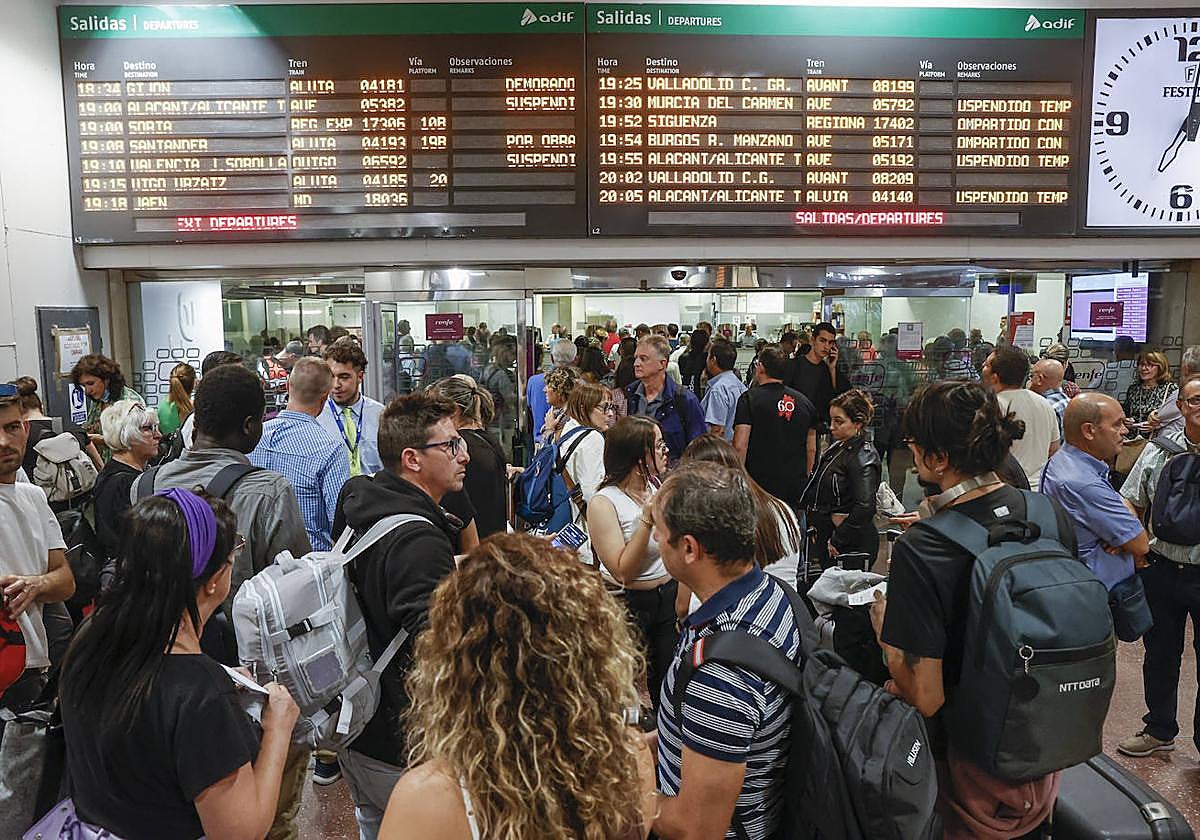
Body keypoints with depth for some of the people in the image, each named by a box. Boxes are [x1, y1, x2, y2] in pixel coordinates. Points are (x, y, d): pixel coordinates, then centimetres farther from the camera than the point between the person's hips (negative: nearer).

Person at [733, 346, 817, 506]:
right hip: (796, 490, 5)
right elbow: (812, 449, 14)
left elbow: (740, 446, -13)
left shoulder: (749, 398, -7)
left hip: (760, 486, -5)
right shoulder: (803, 401, 10)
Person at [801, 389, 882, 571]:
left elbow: (864, 508, -27)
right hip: (826, 539, 8)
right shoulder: (836, 449, 10)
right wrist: (814, 525, 8)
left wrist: (837, 541, -20)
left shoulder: (863, 458, -17)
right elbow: (816, 493, 18)